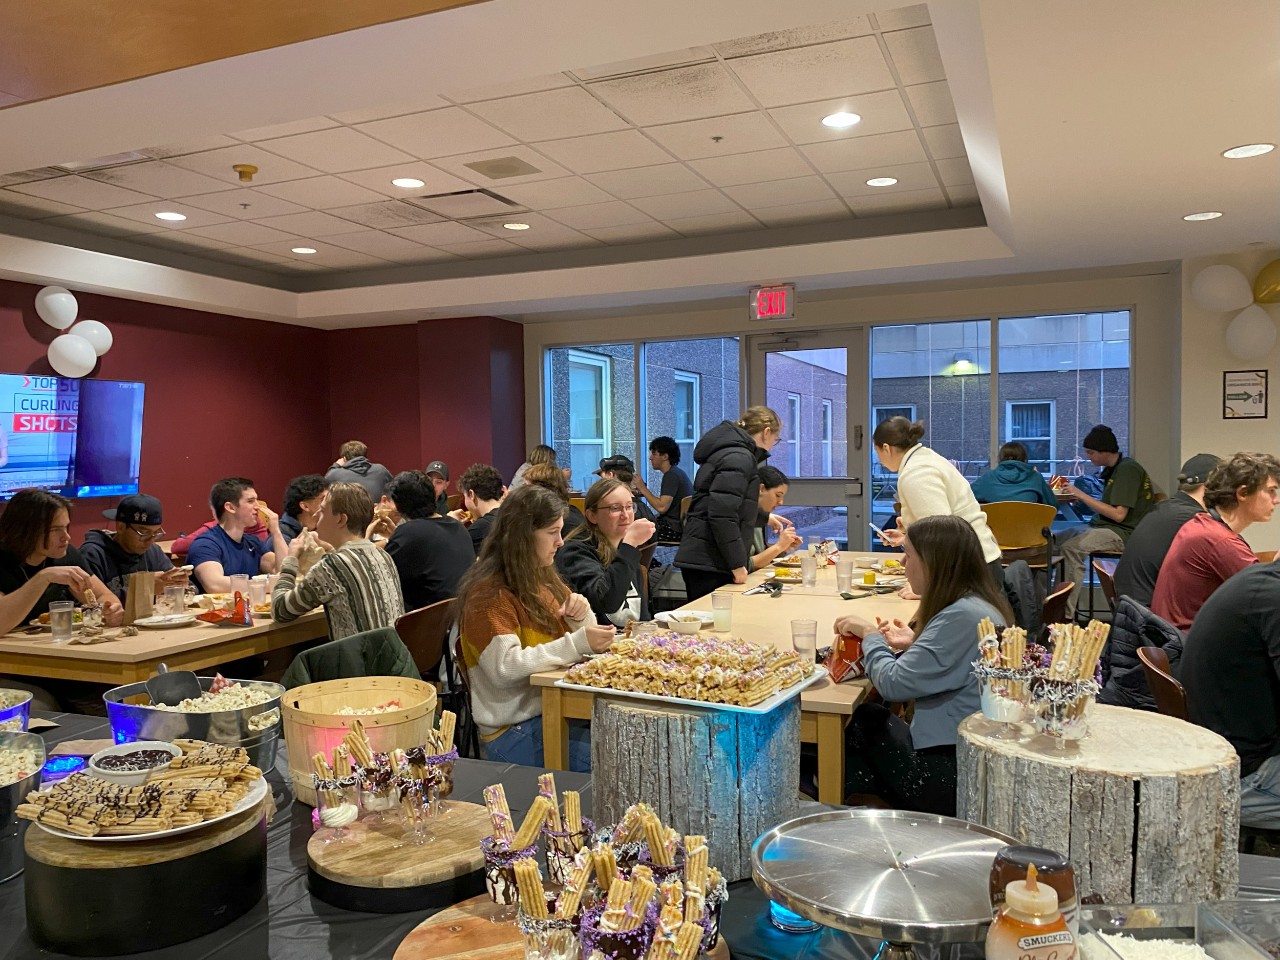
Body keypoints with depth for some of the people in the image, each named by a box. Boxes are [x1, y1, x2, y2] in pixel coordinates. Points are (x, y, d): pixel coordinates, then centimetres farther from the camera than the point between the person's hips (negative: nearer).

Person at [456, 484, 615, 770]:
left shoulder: (543, 579, 14)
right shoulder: (490, 593, -13)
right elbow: (505, 668, -24)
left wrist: (581, 617, -3)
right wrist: (577, 644, -27)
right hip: (515, 730, -8)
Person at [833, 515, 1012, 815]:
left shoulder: (963, 616, -24)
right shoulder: (979, 604, 7)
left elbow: (894, 684, -22)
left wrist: (870, 634, -6)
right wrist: (913, 645, 5)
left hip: (954, 774, -9)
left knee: (864, 720, 3)